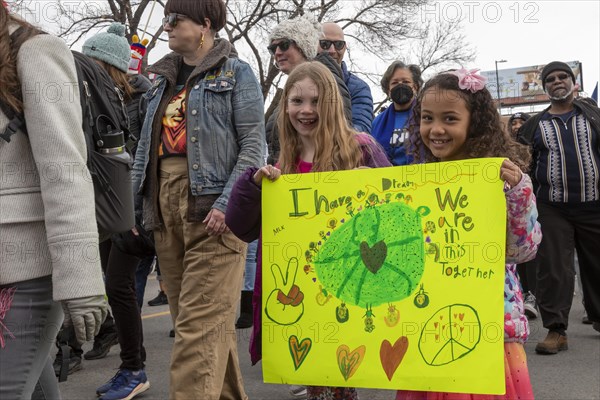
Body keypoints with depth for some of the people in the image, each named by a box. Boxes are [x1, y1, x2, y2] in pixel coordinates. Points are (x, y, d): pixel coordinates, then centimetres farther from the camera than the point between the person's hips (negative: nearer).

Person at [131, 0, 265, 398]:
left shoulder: (236, 72, 2)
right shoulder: (164, 78, 21)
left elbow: (253, 143, -7)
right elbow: (147, 146, 20)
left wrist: (227, 202, -18)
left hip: (212, 205, -7)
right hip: (165, 206, 7)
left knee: (201, 322, -10)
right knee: (200, 317, 12)